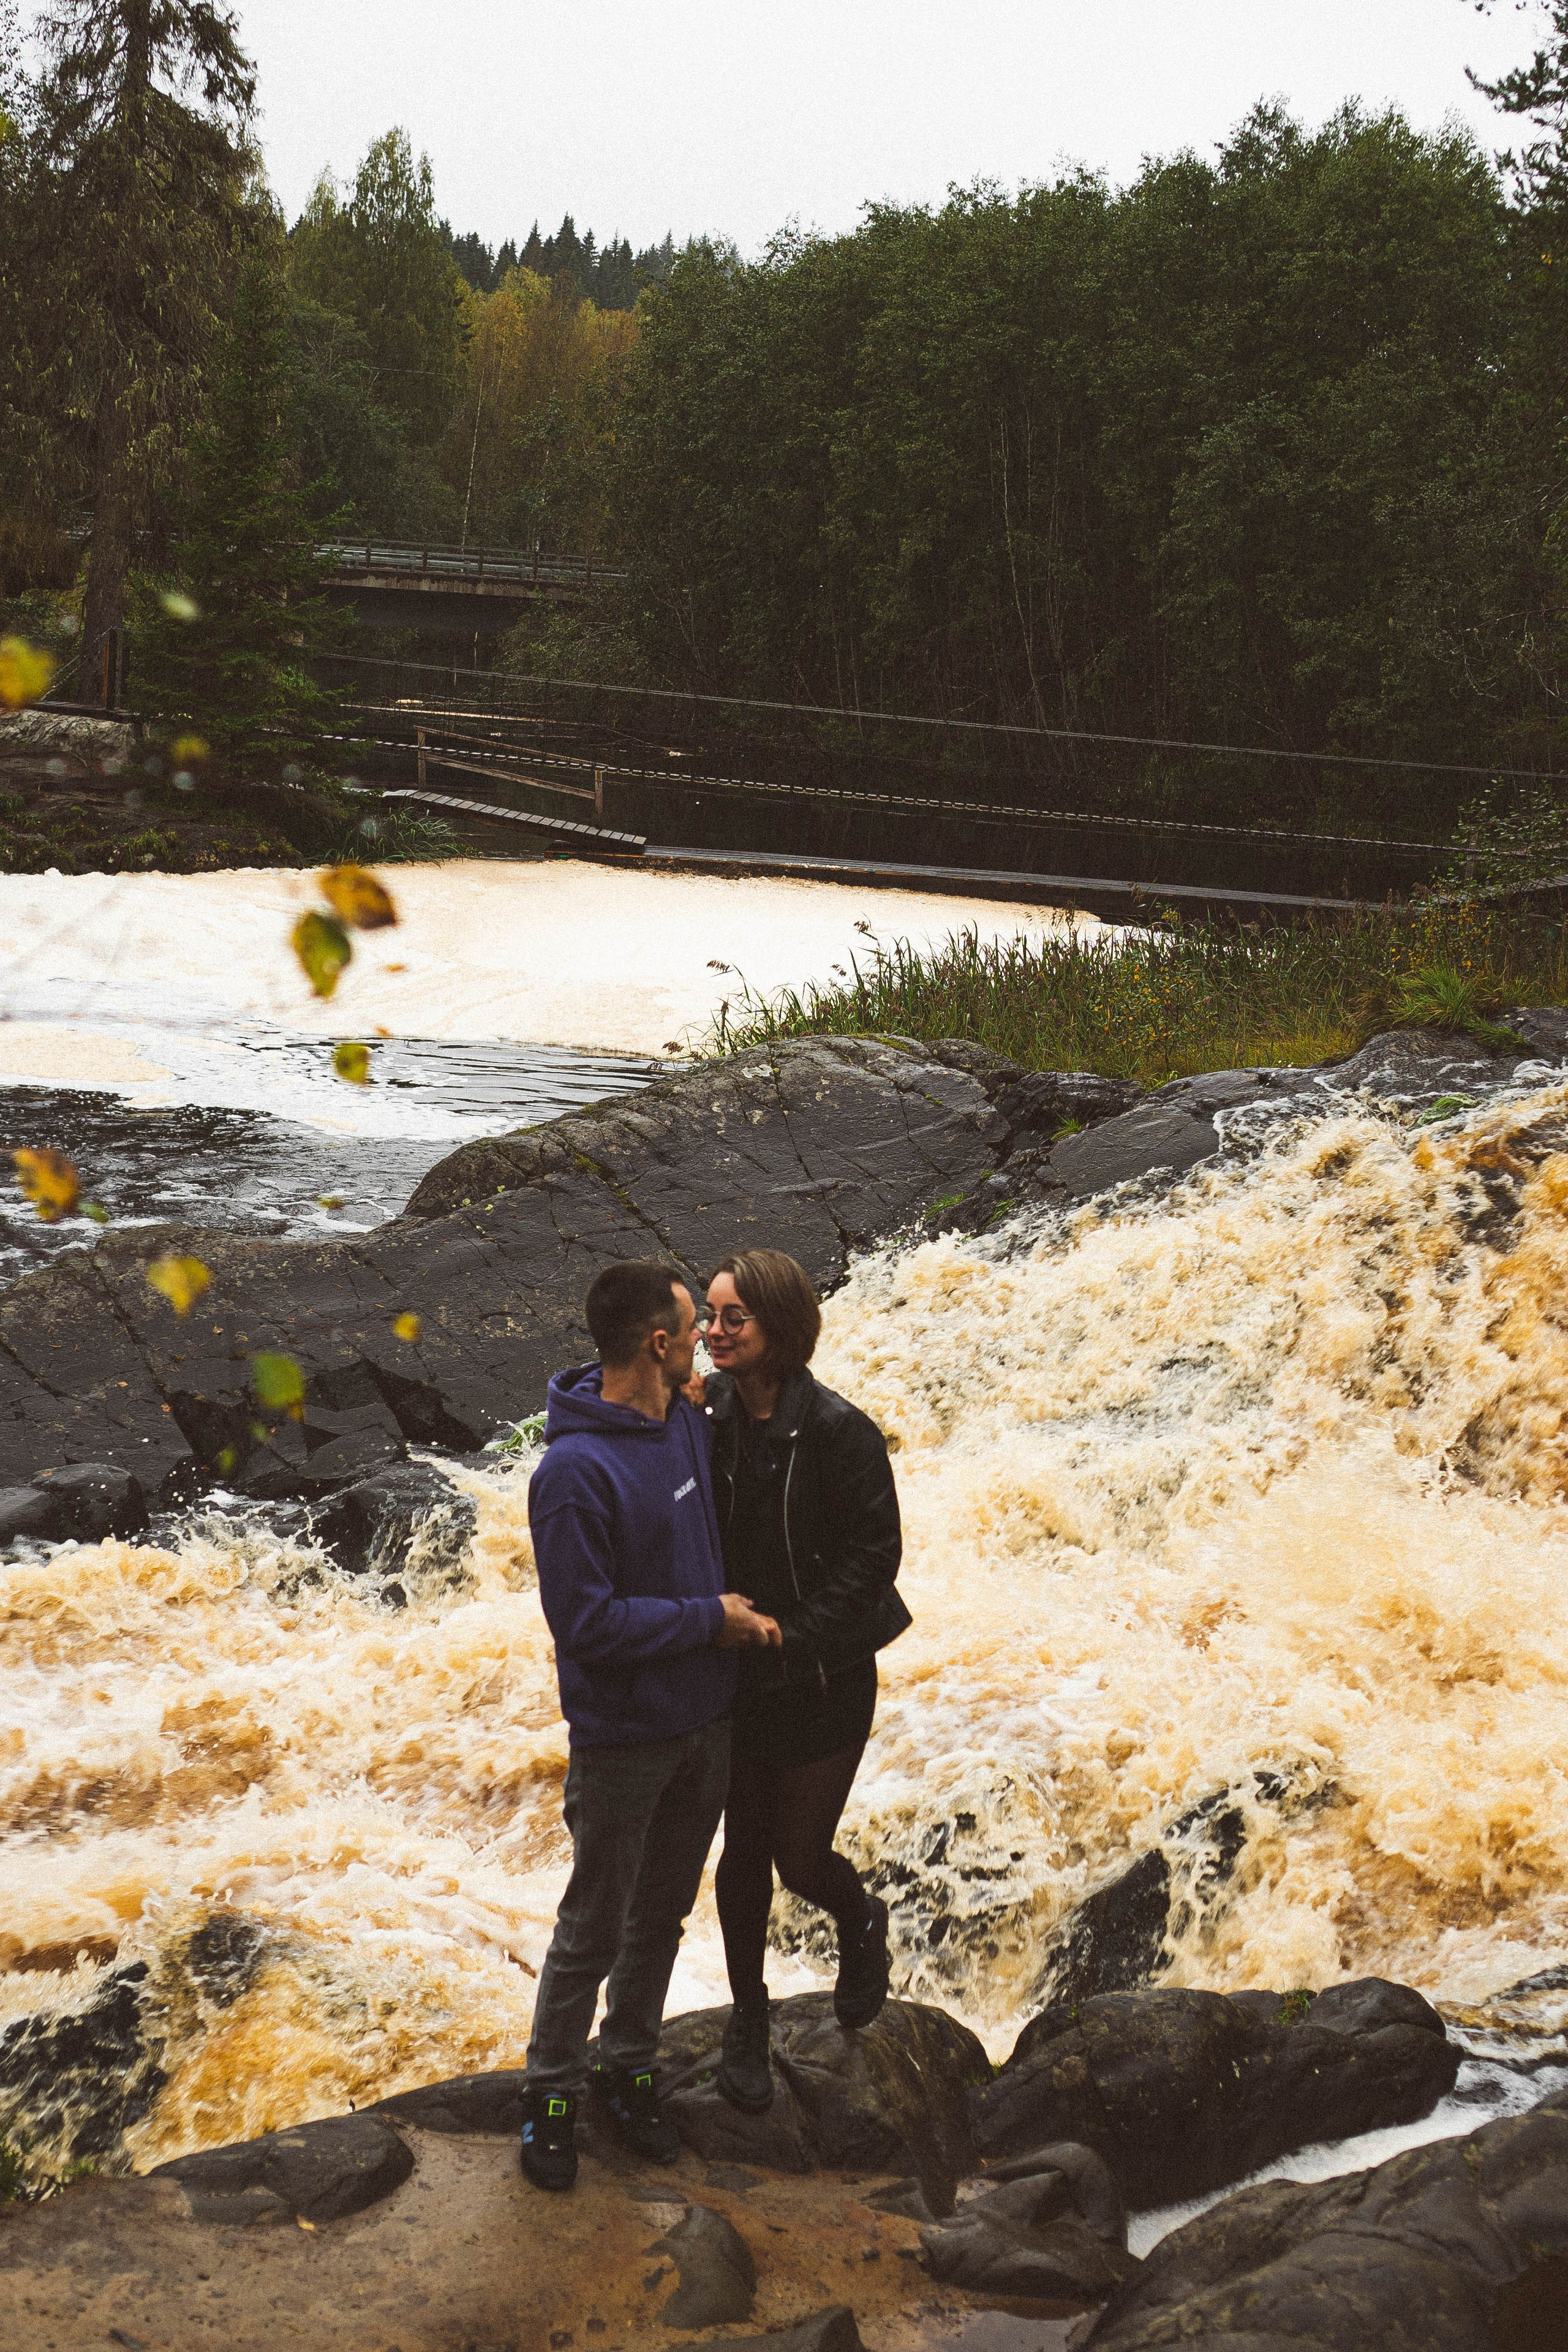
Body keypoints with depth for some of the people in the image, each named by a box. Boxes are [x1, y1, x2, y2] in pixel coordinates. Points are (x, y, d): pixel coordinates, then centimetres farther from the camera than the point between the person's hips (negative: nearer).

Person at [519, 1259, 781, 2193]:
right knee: (595, 1927, 7)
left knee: (663, 1913, 20)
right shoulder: (576, 1470, -26)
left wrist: (748, 1609, 4)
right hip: (624, 1738, -7)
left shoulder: (687, 1423, -1)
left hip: (707, 1721, 7)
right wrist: (709, 1618, -19)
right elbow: (587, 1623, -24)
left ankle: (630, 2065, 38)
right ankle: (552, 2089, 26)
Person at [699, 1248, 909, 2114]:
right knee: (744, 1853, 13)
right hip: (734, 1675, 4)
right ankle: (747, 2018, 33)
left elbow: (874, 1552, -15)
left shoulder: (836, 1429, -19)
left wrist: (794, 1635, -19)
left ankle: (861, 1922, 40)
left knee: (800, 1857, 5)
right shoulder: (706, 1416, -5)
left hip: (822, 1678, -4)